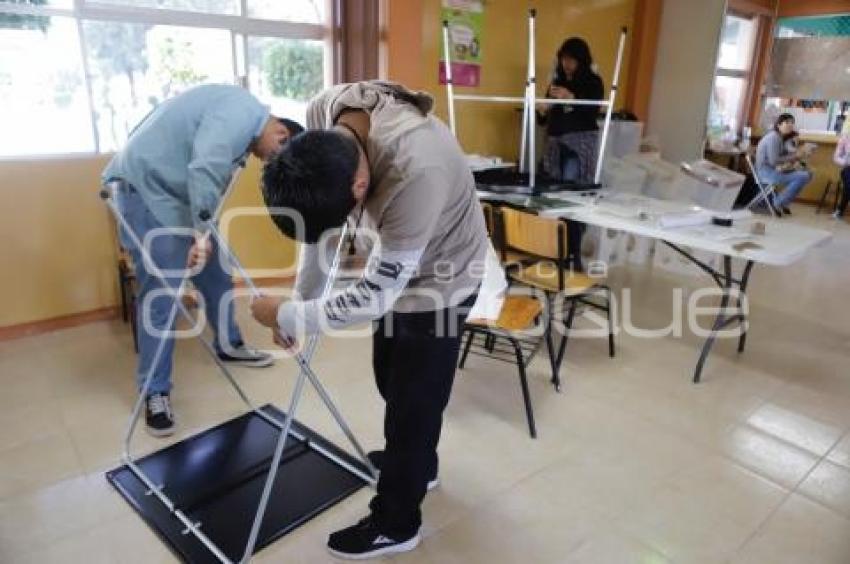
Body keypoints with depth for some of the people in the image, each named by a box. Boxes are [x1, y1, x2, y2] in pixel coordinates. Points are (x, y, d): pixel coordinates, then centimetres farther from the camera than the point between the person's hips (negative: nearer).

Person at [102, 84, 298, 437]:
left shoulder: (244, 124, 14)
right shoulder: (242, 114, -20)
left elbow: (211, 176, 11)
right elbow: (203, 171, -31)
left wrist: (205, 233, 4)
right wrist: (203, 233, -26)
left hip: (179, 192, 10)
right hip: (145, 188, -10)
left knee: (216, 276, 15)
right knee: (161, 295, -9)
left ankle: (229, 346, 34)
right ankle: (155, 393, 3)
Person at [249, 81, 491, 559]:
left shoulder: (419, 171, -43)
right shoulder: (324, 115, -21)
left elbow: (375, 296, -33)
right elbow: (320, 215, -6)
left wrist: (288, 318, -21)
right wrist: (302, 299, -6)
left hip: (439, 278, -7)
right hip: (395, 267, 8)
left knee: (413, 400, 5)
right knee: (391, 378, 23)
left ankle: (395, 525, 28)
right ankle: (419, 464, 50)